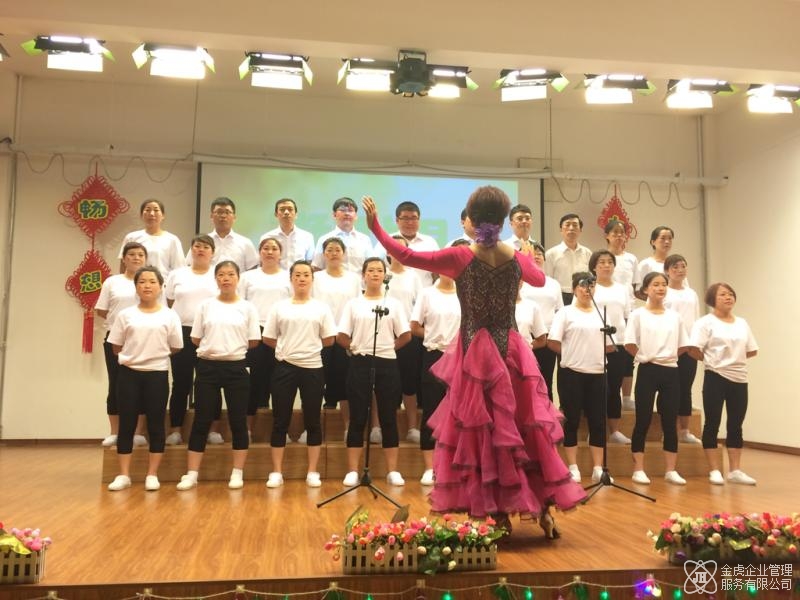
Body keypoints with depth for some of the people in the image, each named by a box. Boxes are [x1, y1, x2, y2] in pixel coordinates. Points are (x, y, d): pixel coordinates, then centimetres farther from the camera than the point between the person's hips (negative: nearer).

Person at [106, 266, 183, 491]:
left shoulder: (169, 316, 0)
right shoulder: (126, 315, 4)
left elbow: (174, 348, 5)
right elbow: (116, 347, 8)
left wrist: (154, 356, 9)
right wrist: (134, 356, 5)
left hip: (157, 374, -1)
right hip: (129, 374, 1)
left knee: (155, 425, 4)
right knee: (127, 424, 5)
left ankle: (152, 475, 12)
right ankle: (124, 475, 13)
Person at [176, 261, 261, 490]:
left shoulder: (248, 308, 1)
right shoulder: (206, 306, 5)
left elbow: (254, 342, 2)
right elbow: (196, 339, 7)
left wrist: (232, 347, 7)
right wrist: (215, 347, 5)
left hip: (236, 367, -1)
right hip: (208, 367, 1)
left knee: (238, 421, 4)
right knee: (201, 421, 3)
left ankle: (237, 473, 14)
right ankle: (191, 474, 10)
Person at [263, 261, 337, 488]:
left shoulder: (321, 308, 4)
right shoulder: (279, 307, 4)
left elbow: (329, 340, 3)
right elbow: (268, 338, 6)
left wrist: (309, 348, 8)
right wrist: (287, 349, 6)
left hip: (312, 368, 0)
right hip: (284, 368, 0)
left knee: (312, 421, 5)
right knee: (280, 421, 3)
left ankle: (313, 472, 14)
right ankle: (276, 472, 12)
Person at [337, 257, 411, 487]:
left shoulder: (393, 304, 7)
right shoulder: (353, 304, 4)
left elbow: (406, 335, 5)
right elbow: (341, 337, 0)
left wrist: (389, 347, 4)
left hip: (387, 364, 1)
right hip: (360, 364, -1)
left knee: (388, 418, 4)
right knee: (357, 418, 1)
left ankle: (392, 471, 10)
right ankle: (352, 471, 7)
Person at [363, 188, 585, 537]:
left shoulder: (461, 258, -10)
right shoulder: (517, 259, 1)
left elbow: (407, 257, -8)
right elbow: (540, 280, 22)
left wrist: (376, 227, 2)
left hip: (477, 355, -3)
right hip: (511, 352, 3)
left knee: (481, 430, 6)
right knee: (524, 428, 13)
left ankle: (498, 514, 11)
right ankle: (543, 508, 18)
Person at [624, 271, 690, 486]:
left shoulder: (674, 316, 10)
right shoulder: (638, 314, -3)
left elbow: (683, 345, 15)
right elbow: (629, 344, -9)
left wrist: (668, 356, 5)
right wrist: (643, 356, 0)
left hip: (671, 371, 4)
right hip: (648, 371, -4)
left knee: (670, 422, 6)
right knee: (643, 421, 0)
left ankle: (671, 470, 13)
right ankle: (639, 470, 7)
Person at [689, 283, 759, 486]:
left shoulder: (742, 323, 11)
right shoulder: (705, 322, -7)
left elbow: (752, 350, 15)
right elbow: (694, 348, -16)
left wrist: (734, 357, 5)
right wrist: (711, 360, -2)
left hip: (739, 379, 5)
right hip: (715, 378, -5)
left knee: (736, 425, 9)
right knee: (713, 424, 1)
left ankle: (735, 470, 17)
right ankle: (714, 471, 7)